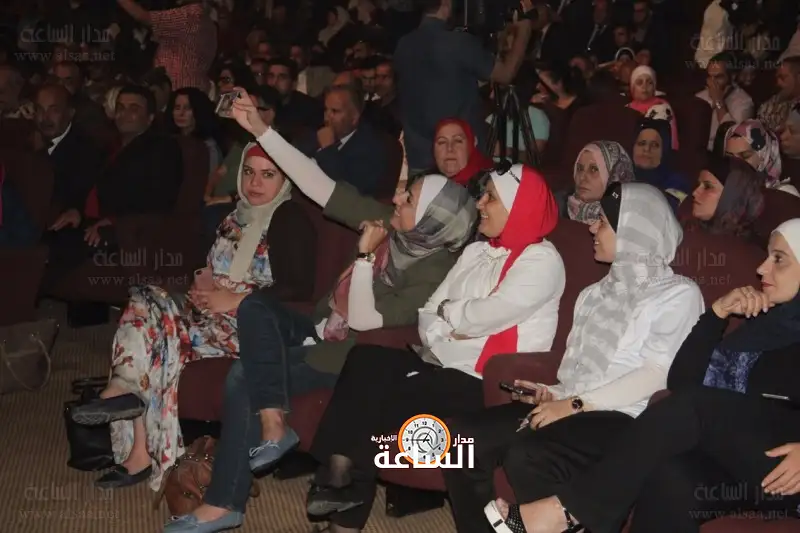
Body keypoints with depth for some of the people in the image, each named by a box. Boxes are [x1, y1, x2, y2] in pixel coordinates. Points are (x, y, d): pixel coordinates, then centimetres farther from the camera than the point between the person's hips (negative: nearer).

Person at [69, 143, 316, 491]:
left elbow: (299, 289, -15)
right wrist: (203, 280, 1)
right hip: (216, 311, 8)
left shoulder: (291, 219, -6)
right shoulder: (236, 217, 19)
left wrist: (233, 300, -18)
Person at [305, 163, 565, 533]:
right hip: (442, 364, 7)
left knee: (387, 395, -24)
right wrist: (444, 334, -9)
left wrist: (447, 313, 3)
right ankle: (340, 473, -21)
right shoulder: (476, 252, 18)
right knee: (365, 361, -19)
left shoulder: (541, 261, -6)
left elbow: (481, 317, -16)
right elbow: (427, 315, 12)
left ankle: (343, 475, -4)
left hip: (487, 383, -7)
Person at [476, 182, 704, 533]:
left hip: (622, 417, -7)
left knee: (525, 456, -34)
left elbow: (656, 375, -11)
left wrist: (575, 404, -14)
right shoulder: (596, 293, 23)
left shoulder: (679, 294, 0)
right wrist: (557, 395, 0)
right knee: (465, 438, -16)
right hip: (572, 407, 7)